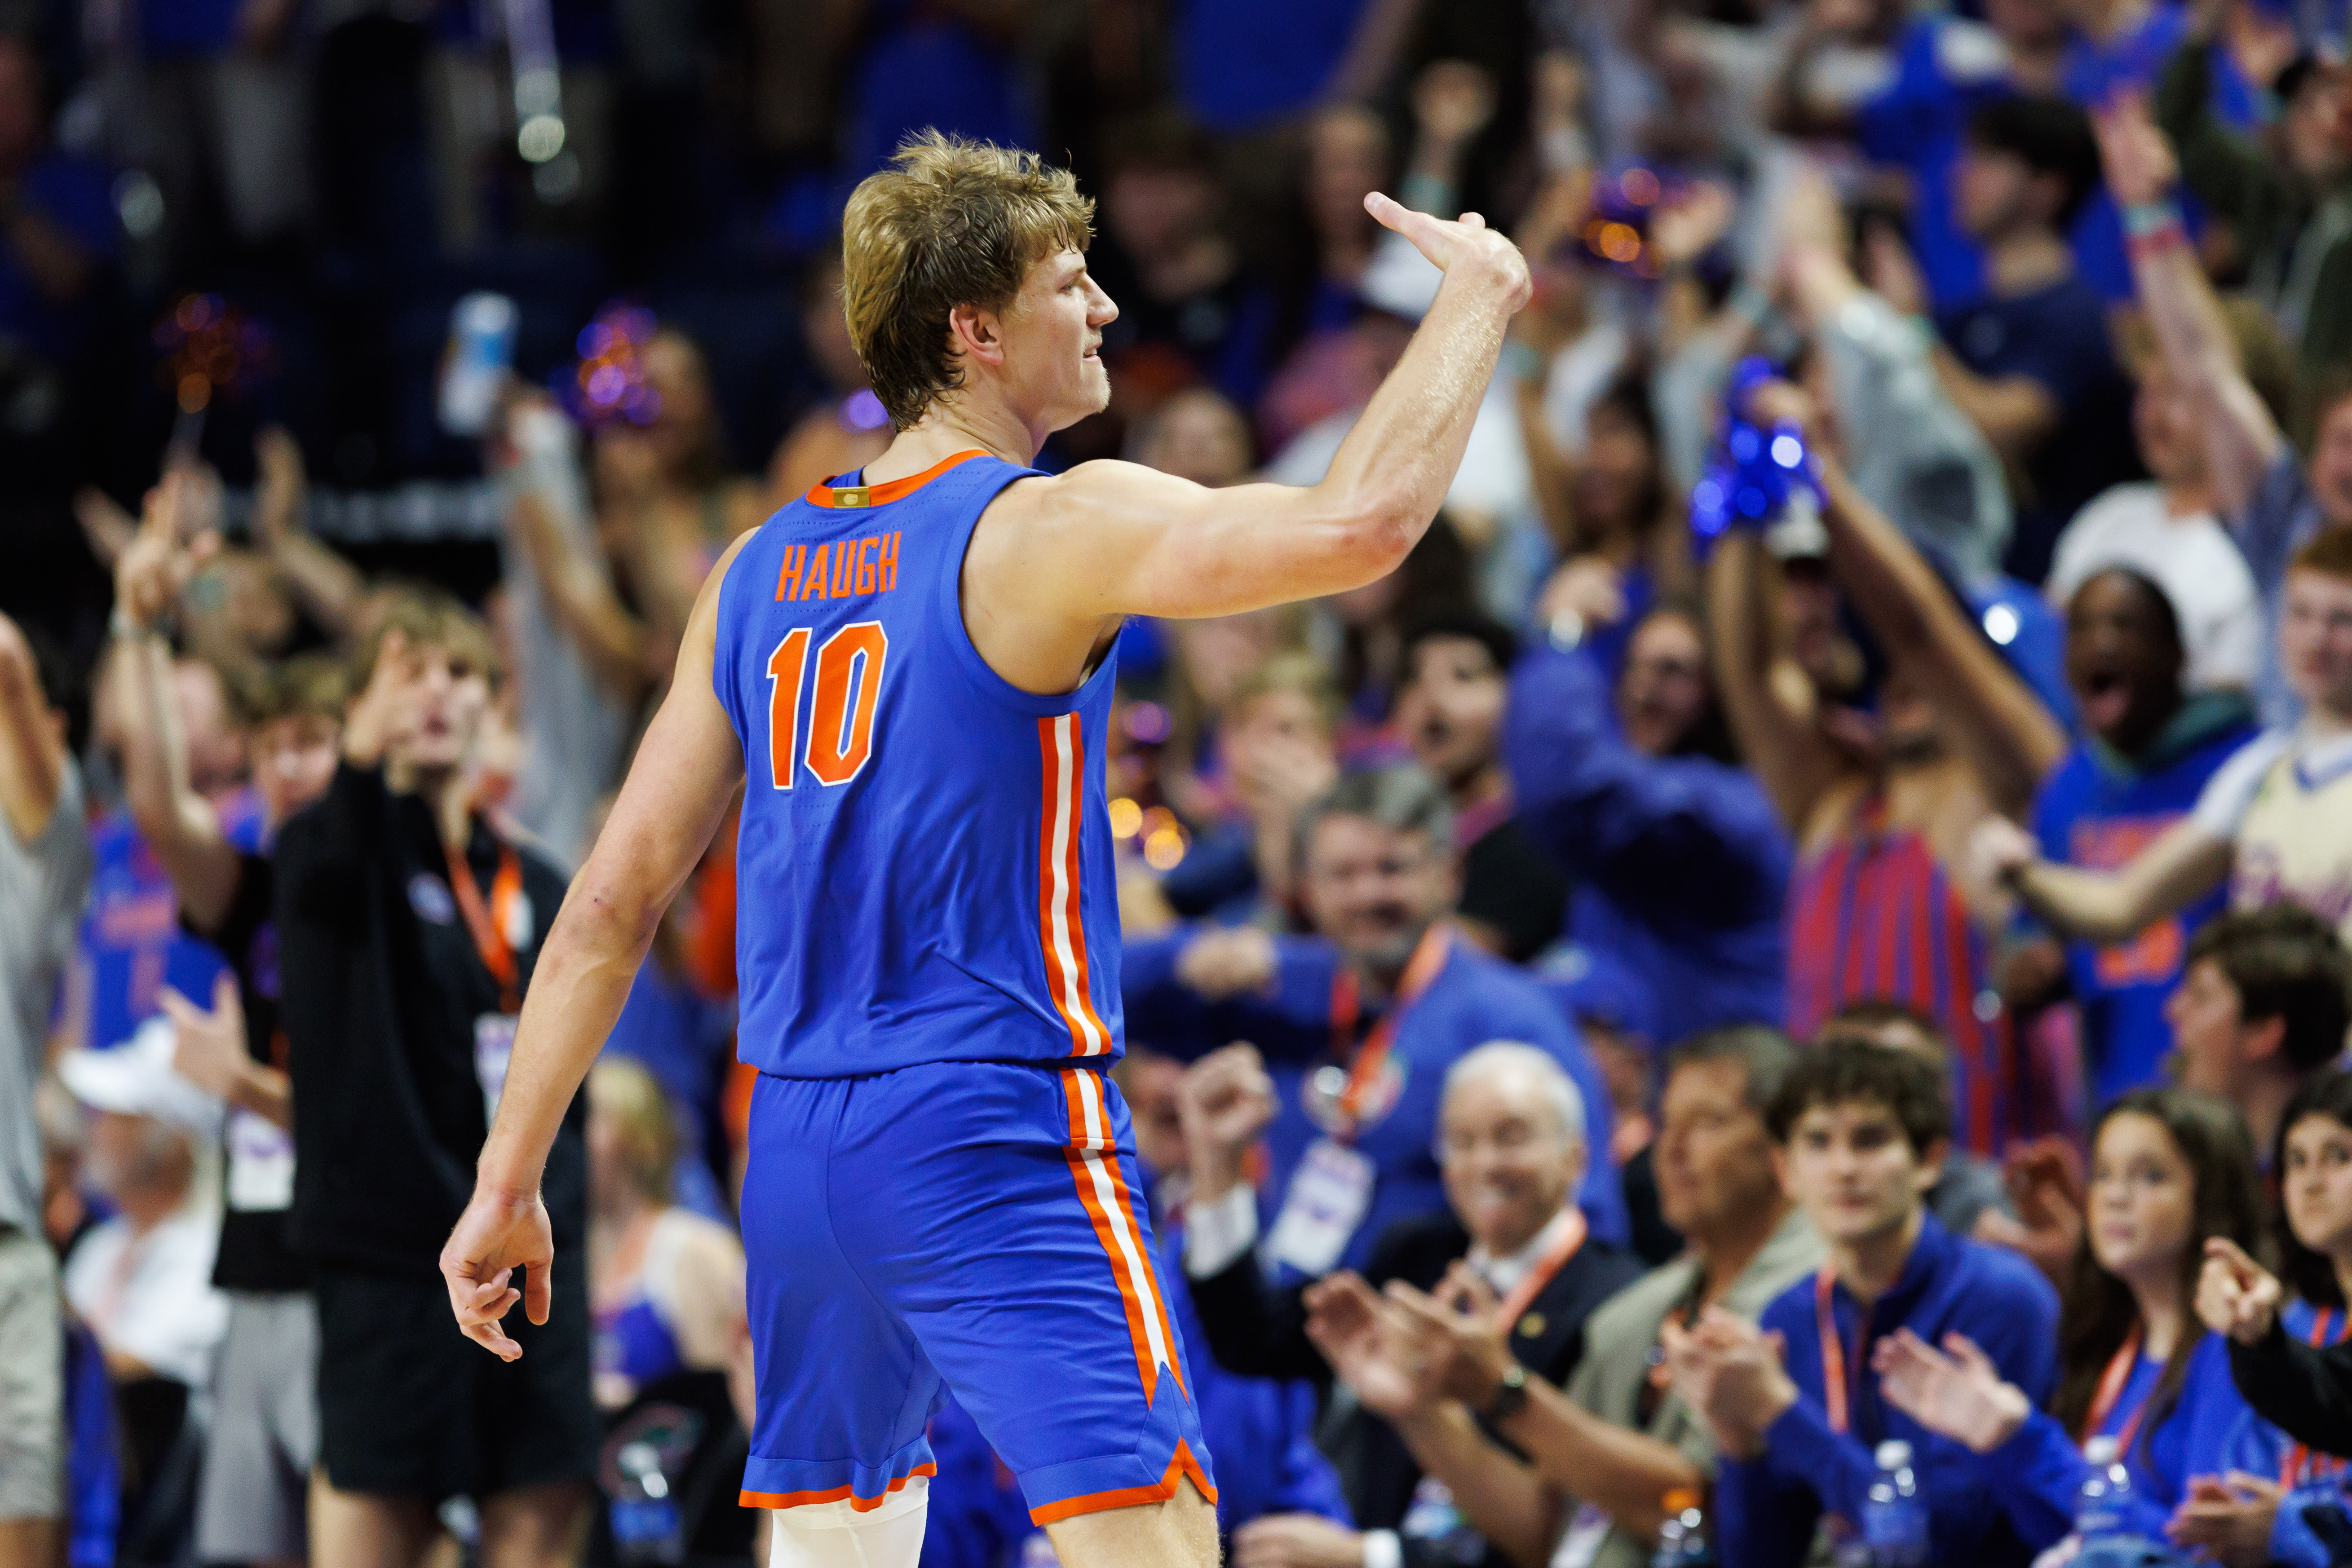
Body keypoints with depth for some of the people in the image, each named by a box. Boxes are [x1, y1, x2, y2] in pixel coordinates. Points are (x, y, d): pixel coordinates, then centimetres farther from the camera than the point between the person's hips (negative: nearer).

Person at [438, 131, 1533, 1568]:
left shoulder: (760, 572, 12)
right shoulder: (1045, 530, -9)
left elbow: (614, 899, 12)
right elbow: (1360, 525, -23)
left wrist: (510, 1179, 16)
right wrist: (1478, 297, -7)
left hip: (797, 1151, 8)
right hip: (997, 1143, -8)